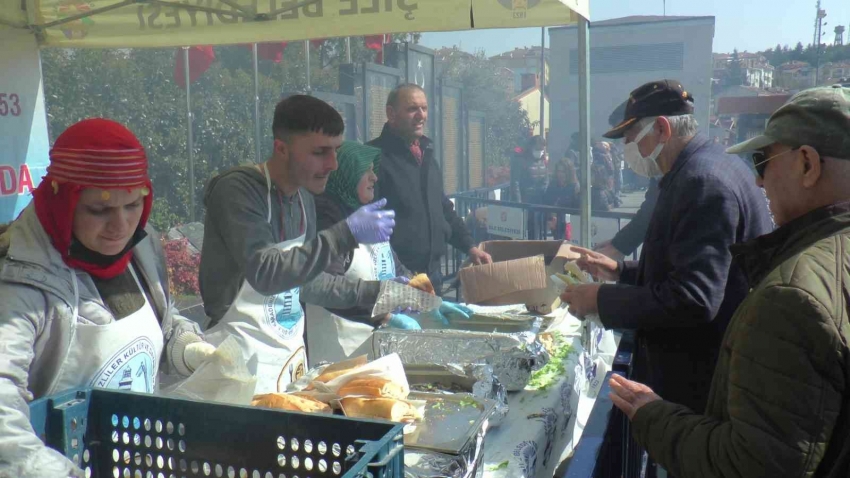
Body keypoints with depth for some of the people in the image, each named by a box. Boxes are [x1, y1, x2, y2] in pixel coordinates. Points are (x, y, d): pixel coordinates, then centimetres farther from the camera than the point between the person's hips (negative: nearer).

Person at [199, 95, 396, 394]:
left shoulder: (303, 198, 6)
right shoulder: (237, 190, -17)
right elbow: (265, 274, -28)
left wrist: (371, 292, 8)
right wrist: (347, 234, -28)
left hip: (292, 352, 7)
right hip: (244, 359, -7)